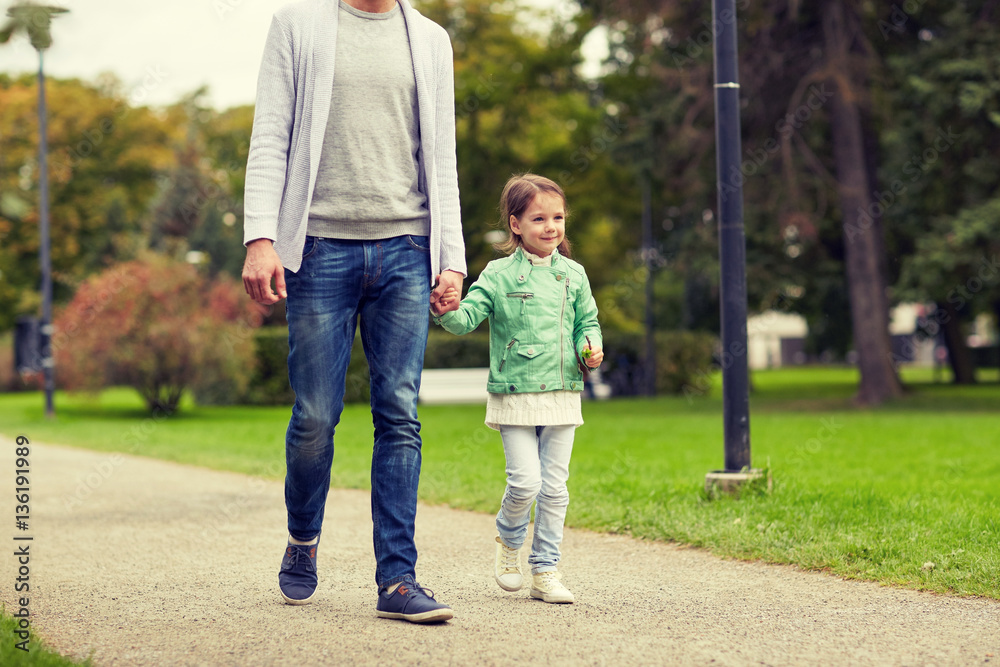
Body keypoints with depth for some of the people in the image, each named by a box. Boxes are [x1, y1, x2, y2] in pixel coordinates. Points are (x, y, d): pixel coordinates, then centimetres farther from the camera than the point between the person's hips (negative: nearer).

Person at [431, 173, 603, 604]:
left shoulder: (573, 275, 8)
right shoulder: (499, 275, -2)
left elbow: (587, 321, 17)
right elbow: (469, 316, -9)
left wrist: (591, 348, -3)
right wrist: (448, 312, -30)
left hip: (562, 395, 4)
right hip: (515, 395, -3)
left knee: (554, 486, 5)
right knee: (525, 481, -11)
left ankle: (545, 571, 14)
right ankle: (509, 542, 19)